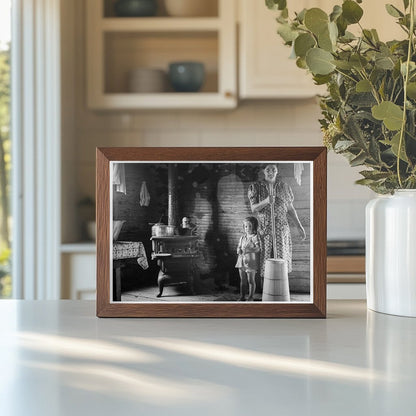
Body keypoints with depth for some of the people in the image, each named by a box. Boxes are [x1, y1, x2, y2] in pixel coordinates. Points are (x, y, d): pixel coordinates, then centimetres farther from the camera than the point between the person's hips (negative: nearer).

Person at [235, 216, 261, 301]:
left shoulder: (255, 237, -8)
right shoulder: (242, 237, 12)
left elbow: (258, 248, -17)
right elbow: (239, 247, 15)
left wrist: (248, 250, -28)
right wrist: (239, 250, -7)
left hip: (251, 261, -6)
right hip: (241, 260, 6)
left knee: (251, 280, 1)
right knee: (242, 280, 12)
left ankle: (251, 297, 11)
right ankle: (242, 296, 21)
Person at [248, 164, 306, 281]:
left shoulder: (284, 187, 6)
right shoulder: (256, 187, 1)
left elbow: (290, 208, 12)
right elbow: (253, 209, -6)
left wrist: (299, 226, 7)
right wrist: (266, 201, -24)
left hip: (281, 229, 1)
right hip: (264, 229, -1)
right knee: (264, 262, -2)